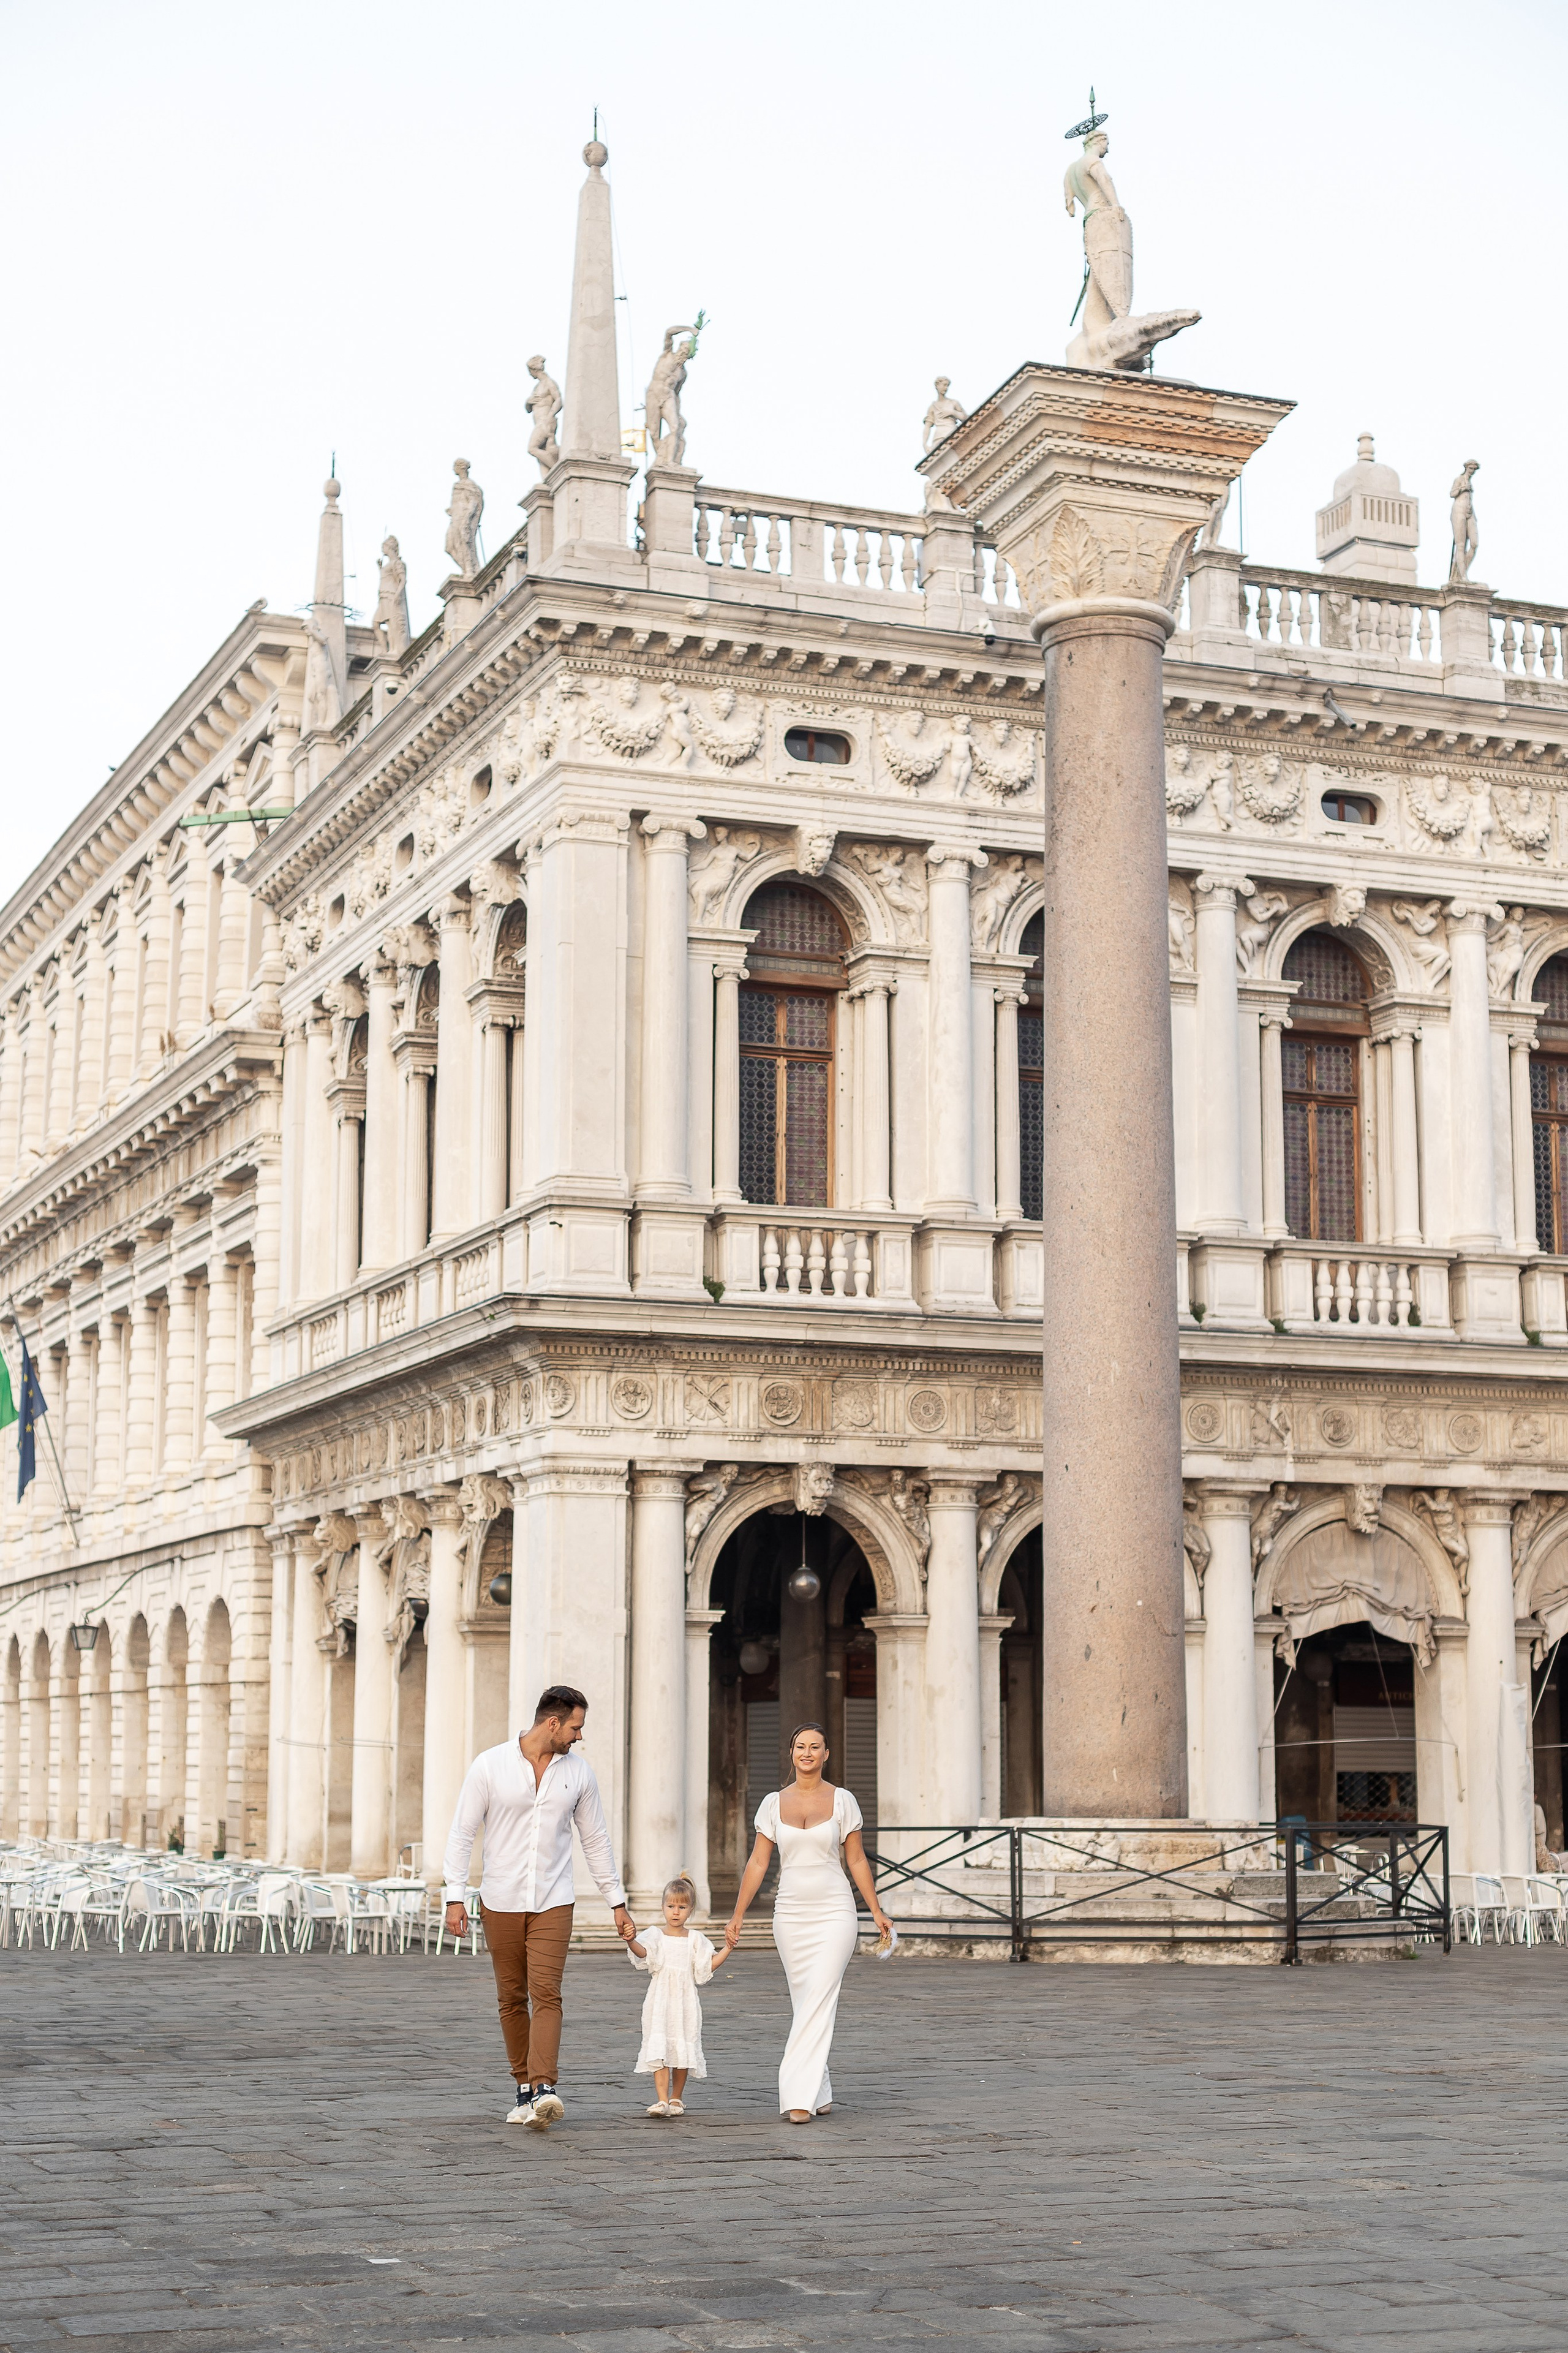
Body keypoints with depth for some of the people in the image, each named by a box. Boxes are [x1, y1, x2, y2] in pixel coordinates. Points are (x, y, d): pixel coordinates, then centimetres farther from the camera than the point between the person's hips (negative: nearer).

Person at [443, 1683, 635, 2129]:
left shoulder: (578, 1772, 3)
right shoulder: (490, 1766, -5)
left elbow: (595, 1840, 11)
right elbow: (462, 1833, -3)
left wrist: (618, 1903, 11)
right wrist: (455, 1897, -10)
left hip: (553, 1903, 0)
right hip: (501, 1903, 0)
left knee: (546, 1993, -14)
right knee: (512, 1999, 7)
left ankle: (544, 2090, -24)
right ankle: (525, 2089, 19)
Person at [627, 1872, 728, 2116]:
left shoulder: (695, 1940, 9)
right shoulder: (656, 1936, 1)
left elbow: (707, 1967, 7)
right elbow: (644, 1953, -18)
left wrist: (728, 1948, -1)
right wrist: (631, 1942, -38)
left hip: (686, 2003, 2)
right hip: (660, 2002, -2)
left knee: (683, 2050, 5)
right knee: (659, 2049, -11)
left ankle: (676, 2099, 20)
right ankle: (662, 2100, -14)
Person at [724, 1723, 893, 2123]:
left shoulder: (842, 1801, 1)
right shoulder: (774, 1804, 6)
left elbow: (857, 1860, 6)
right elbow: (758, 1863, 7)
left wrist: (877, 1912, 5)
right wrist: (737, 1916, 3)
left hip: (834, 1913, -3)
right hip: (791, 1914, 3)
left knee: (818, 2001, -13)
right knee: (805, 2004, 7)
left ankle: (800, 2097, -18)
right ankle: (819, 2093, 18)